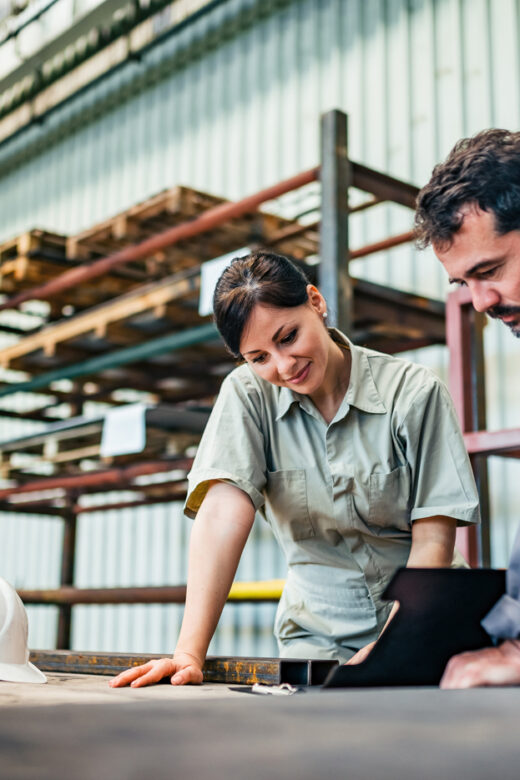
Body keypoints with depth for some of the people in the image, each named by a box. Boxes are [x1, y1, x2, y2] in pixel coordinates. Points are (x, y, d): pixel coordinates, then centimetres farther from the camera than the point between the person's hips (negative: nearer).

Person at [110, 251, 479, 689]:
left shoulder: (415, 392, -8)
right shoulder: (247, 394, -4)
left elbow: (433, 541, -10)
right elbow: (225, 515, -17)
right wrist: (190, 652, -27)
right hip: (319, 638, 1)